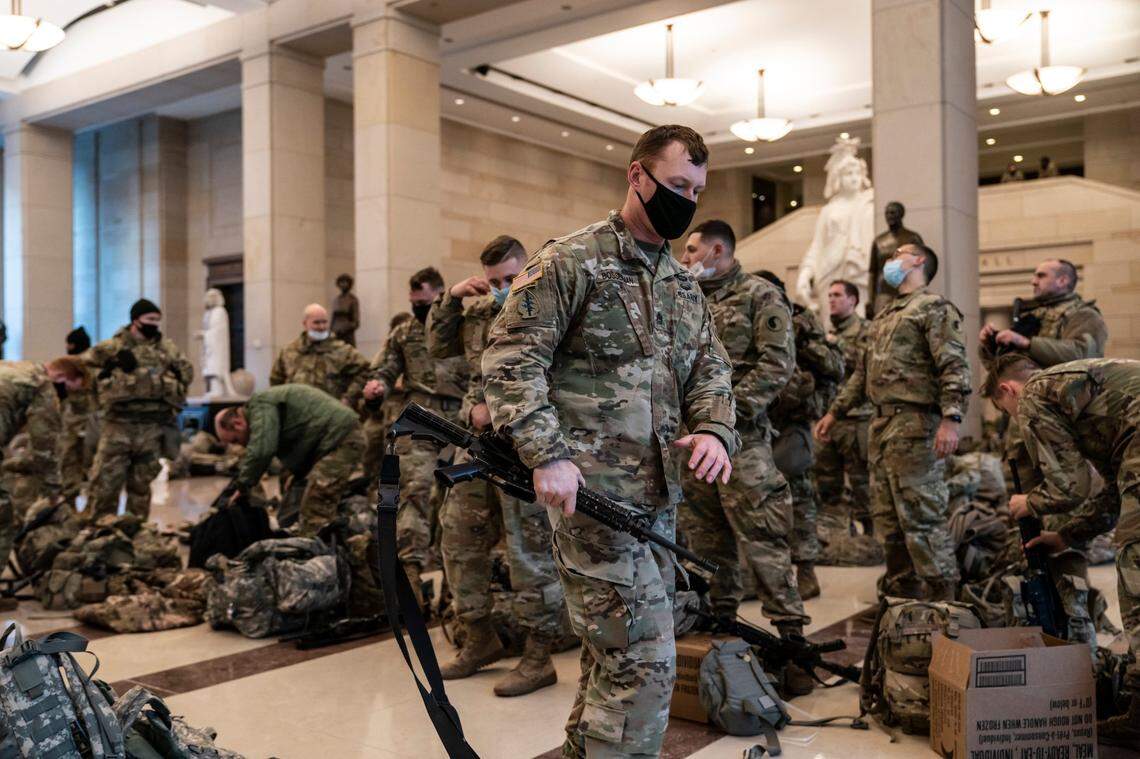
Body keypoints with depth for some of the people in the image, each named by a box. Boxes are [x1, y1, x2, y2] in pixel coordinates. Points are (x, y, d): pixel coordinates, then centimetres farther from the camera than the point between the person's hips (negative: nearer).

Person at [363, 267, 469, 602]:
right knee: (414, 489, -12)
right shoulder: (403, 333, 15)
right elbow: (384, 370, 16)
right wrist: (377, 385, -4)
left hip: (460, 421, 0)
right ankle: (410, 565, -16)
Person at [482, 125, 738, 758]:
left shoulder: (684, 284, 16)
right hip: (592, 491, -8)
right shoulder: (569, 262, -7)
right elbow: (511, 360, -12)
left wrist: (715, 430, -6)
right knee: (644, 659, -8)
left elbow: (709, 370, 16)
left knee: (611, 653, 18)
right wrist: (547, 454, -22)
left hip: (659, 495, 8)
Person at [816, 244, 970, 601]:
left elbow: (955, 367, -14)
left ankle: (943, 596, -2)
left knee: (921, 517, -9)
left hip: (915, 425, -9)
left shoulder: (934, 307, -3)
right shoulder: (884, 316, 25)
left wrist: (951, 419, -25)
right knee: (887, 519, 11)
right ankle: (901, 593, 20)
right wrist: (835, 412, 26)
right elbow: (863, 372, 29)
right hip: (882, 425, 9)